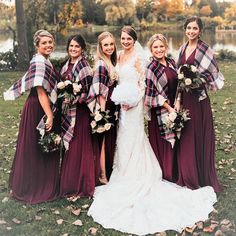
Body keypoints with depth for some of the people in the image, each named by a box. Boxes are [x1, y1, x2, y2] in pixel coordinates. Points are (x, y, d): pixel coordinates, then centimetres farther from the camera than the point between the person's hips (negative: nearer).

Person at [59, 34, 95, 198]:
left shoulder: (84, 66, -11)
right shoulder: (66, 66, 13)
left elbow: (87, 91, -15)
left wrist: (72, 99, -19)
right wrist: (62, 98, 6)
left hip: (79, 111, -8)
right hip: (67, 111, 8)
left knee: (78, 147, -2)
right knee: (68, 146, 13)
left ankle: (79, 186, 9)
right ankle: (68, 183, 25)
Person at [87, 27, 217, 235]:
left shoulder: (138, 57, -9)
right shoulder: (120, 56, 13)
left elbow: (143, 83, -12)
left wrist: (132, 101, -21)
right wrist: (119, 99, 6)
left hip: (133, 103, -7)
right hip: (122, 102, 7)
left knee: (133, 138, -2)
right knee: (124, 138, 12)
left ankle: (136, 177, 10)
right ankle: (126, 173, 25)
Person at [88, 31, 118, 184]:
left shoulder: (112, 62, 11)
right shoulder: (101, 64, -16)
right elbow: (99, 91, -20)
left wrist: (115, 110, 14)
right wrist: (103, 112, -21)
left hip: (113, 107, 9)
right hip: (104, 108, -9)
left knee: (111, 139, 15)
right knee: (104, 140, 1)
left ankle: (109, 173, 29)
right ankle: (103, 176, 13)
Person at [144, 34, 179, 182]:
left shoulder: (172, 63, 6)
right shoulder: (151, 68, -12)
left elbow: (178, 84, 11)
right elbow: (151, 93, -13)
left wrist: (177, 102, -3)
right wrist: (168, 107, -13)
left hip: (175, 108, 6)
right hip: (160, 111, -6)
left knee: (175, 140, 12)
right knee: (163, 142, 2)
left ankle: (175, 172, 26)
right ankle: (166, 174, 17)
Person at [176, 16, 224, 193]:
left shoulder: (204, 49, -8)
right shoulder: (183, 49, 12)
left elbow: (213, 74, -7)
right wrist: (178, 97, 7)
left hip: (198, 98, -6)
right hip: (184, 97, 6)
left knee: (198, 135, 0)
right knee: (185, 135, 11)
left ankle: (201, 177, 14)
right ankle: (187, 175, 24)